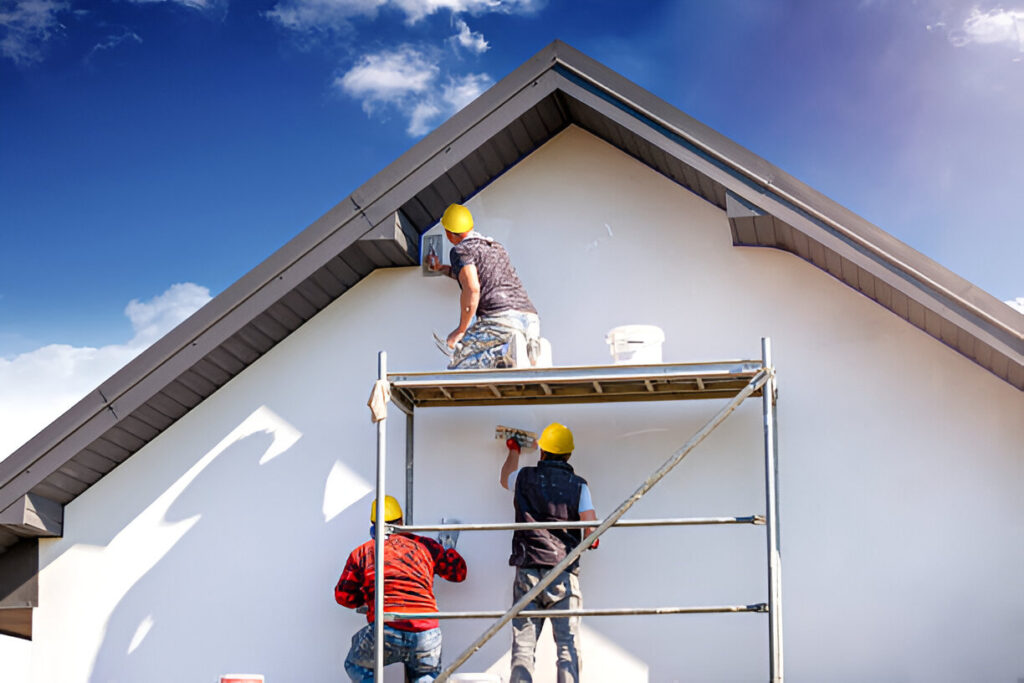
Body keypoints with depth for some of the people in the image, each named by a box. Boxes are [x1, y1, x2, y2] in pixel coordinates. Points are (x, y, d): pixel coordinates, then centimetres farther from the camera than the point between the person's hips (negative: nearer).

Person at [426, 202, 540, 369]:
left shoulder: (461, 250, 4)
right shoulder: (496, 247, 31)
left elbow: (472, 289, -13)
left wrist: (461, 330, -6)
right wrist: (441, 268, 64)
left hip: (501, 319, -7)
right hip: (531, 319, 7)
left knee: (457, 368, 1)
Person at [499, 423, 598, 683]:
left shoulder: (524, 478, 7)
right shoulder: (578, 485, 3)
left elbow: (506, 478, 32)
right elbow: (591, 527, -5)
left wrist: (514, 450, 51)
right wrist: (589, 541, 20)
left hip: (528, 571, 1)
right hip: (564, 574, -1)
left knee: (523, 646, 0)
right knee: (568, 647, 0)